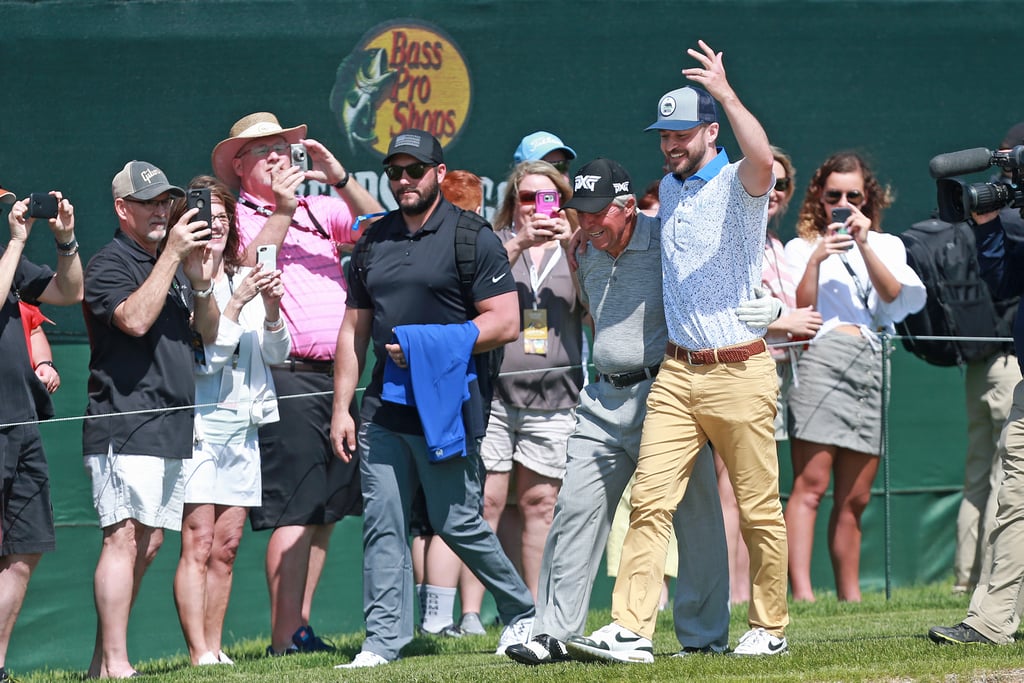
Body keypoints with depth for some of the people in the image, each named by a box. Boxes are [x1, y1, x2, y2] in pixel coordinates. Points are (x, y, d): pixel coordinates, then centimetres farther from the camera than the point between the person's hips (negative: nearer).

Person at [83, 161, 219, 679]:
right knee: (124, 537, -15)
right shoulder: (110, 264, -5)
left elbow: (209, 335, 17)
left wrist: (201, 282, -1)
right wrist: (172, 256, -18)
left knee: (148, 542, 8)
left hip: (171, 430, 9)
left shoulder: (171, 264, 19)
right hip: (124, 426, -9)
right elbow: (136, 319, -21)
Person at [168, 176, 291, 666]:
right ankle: (199, 656, -14)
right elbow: (204, 356, -13)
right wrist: (237, 303, -18)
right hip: (199, 427, -7)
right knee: (198, 545, -10)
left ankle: (215, 651, 11)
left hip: (244, 428, 7)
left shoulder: (244, 279, 13)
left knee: (227, 547, 7)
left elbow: (277, 353, 12)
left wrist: (271, 310, -7)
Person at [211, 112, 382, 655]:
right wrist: (281, 211, -21)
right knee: (296, 510, -10)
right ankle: (284, 640, -9)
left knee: (326, 510, 9)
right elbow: (247, 270, -16)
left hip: (337, 375, 7)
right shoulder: (236, 216, 1)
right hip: (288, 376, -7)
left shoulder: (319, 211, 17)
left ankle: (301, 629, 15)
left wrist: (340, 180, -7)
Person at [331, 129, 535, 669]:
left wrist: (427, 346, -14)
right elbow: (353, 331, 17)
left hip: (445, 404, -5)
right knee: (381, 526, -1)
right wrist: (341, 408, 10)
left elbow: (505, 324, -8)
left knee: (456, 523, 0)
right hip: (382, 408, 5)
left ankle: (520, 611, 19)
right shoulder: (373, 242, 14)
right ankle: (383, 641, 0)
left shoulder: (471, 237, -3)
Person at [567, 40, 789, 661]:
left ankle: (770, 627, 16)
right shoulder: (670, 190, 16)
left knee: (760, 511, 3)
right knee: (651, 500, -7)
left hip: (741, 372, -6)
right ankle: (631, 631, -13)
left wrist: (726, 92, -33)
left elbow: (763, 161, -31)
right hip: (677, 373, 6)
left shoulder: (739, 185, -6)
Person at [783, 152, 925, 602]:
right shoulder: (803, 246, 13)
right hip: (822, 357, -4)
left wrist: (864, 246, -8)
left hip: (873, 366, 4)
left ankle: (850, 595, 10)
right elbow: (799, 314, 2)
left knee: (855, 498, 5)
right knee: (811, 485, -15)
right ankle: (801, 592, -24)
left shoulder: (887, 245, 21)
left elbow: (894, 295, 2)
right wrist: (815, 262, -11)